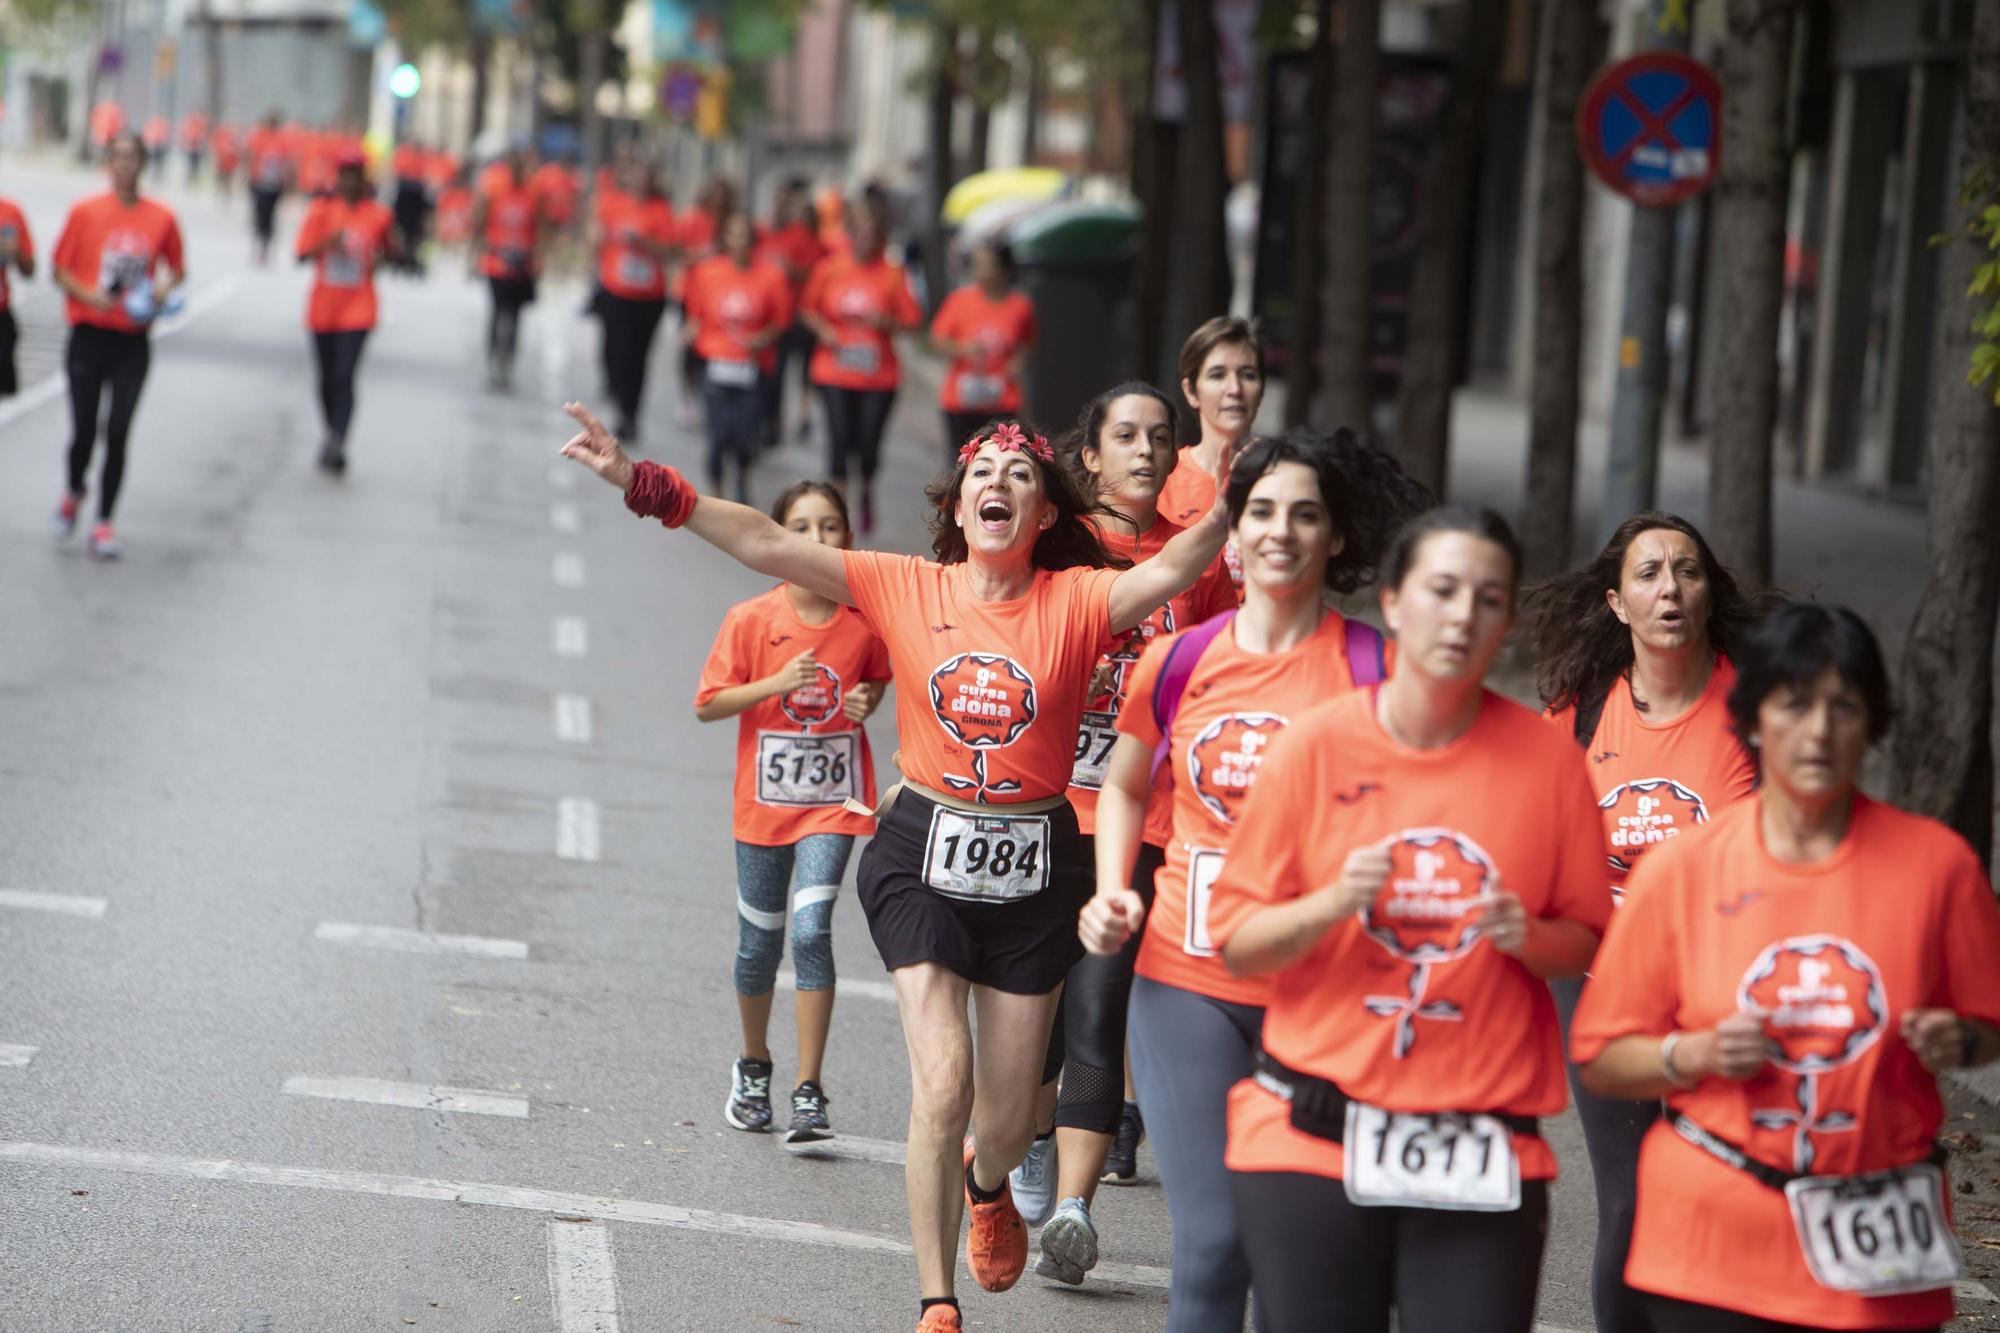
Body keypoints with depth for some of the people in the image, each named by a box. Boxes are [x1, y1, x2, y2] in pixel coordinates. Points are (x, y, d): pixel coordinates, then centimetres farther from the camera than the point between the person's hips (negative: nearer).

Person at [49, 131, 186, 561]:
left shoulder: (161, 218, 2)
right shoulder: (85, 212, -1)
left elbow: (177, 268, 16)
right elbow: (60, 268, 3)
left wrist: (166, 287, -6)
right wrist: (87, 295, -15)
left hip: (133, 340, 1)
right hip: (89, 334, -1)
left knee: (118, 433, -4)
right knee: (84, 431, -1)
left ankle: (104, 523, 6)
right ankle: (74, 493, 31)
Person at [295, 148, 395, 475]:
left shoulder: (378, 215, 0)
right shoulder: (322, 210, 0)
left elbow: (388, 248, 17)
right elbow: (303, 254, -4)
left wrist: (379, 257, -5)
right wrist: (328, 243, -21)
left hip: (357, 308, -2)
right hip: (323, 307, 2)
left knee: (345, 376, -15)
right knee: (327, 377, 12)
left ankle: (338, 443, -20)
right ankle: (332, 438, 28)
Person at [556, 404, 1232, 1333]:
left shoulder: (1075, 601, -6)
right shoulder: (906, 589, -3)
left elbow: (1169, 572, -25)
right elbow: (766, 546, -8)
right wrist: (640, 483, -15)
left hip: (1033, 871, 1)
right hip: (922, 857, 0)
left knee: (1008, 1115, 10)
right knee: (942, 1084, -14)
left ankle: (986, 1187, 49)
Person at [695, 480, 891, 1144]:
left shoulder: (865, 618, -4)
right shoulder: (751, 620, -9)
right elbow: (708, 704, -6)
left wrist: (867, 702, -7)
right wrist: (775, 684, -20)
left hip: (833, 798, -1)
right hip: (764, 798, 1)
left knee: (811, 930, -16)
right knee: (759, 942, 12)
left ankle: (809, 1094, -11)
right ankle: (753, 1065, 37)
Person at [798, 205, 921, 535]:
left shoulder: (892, 273, -1)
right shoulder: (830, 268, 2)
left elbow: (911, 319, 2)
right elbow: (807, 307, 10)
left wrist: (886, 322, -17)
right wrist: (822, 329, -8)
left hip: (879, 375, 0)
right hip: (835, 371, 0)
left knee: (869, 442, -1)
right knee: (840, 437, -8)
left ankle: (867, 491, 30)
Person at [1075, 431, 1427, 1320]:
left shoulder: (1373, 666, -3)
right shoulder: (1178, 663, 6)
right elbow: (1126, 787, 23)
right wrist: (1112, 893, 8)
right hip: (1188, 980, 2)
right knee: (1212, 1241, -2)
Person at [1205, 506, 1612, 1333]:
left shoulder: (1545, 758, 2)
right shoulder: (1315, 747, 0)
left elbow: (1587, 944, 8)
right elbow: (1235, 944, 2)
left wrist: (1532, 937, -13)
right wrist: (1332, 903, -15)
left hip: (1483, 1160, 0)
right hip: (1313, 1140, 0)